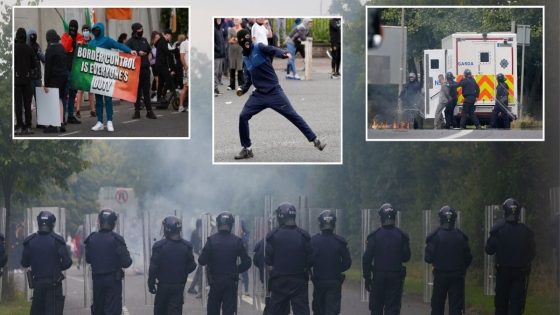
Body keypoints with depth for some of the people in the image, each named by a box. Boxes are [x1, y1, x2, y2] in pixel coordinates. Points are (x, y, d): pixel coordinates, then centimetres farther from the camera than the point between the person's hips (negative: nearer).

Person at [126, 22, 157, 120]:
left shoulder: (144, 40, 15)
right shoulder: (130, 41, -3)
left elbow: (149, 50, 29)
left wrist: (148, 56, 9)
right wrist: (138, 53, -18)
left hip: (145, 68, 5)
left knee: (146, 90, 6)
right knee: (137, 91, 0)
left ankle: (149, 111, 8)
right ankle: (137, 111, 6)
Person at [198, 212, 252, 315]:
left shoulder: (211, 240, -8)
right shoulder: (237, 241, -5)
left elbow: (202, 261, -9)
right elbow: (247, 262, -3)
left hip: (215, 281, 0)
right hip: (231, 282, 0)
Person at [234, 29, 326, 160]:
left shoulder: (259, 48, -6)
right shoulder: (245, 58, 11)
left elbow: (272, 50, -26)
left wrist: (283, 54, -47)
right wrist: (243, 89, 1)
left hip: (274, 91, -5)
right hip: (259, 94, 5)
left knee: (292, 115, -5)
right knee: (243, 116, -4)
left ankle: (315, 140, -1)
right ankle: (247, 149, 8)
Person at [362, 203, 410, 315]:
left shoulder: (374, 236, -5)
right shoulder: (402, 236, -2)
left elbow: (367, 259, -6)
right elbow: (406, 257, 4)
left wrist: (367, 278, 0)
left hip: (378, 276, 0)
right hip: (396, 277, 0)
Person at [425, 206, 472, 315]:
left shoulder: (435, 236, -9)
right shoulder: (460, 236, -3)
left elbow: (428, 258, -10)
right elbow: (468, 258, 2)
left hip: (440, 275, -1)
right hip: (457, 276, 1)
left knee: (437, 306, 11)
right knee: (456, 306, 1)